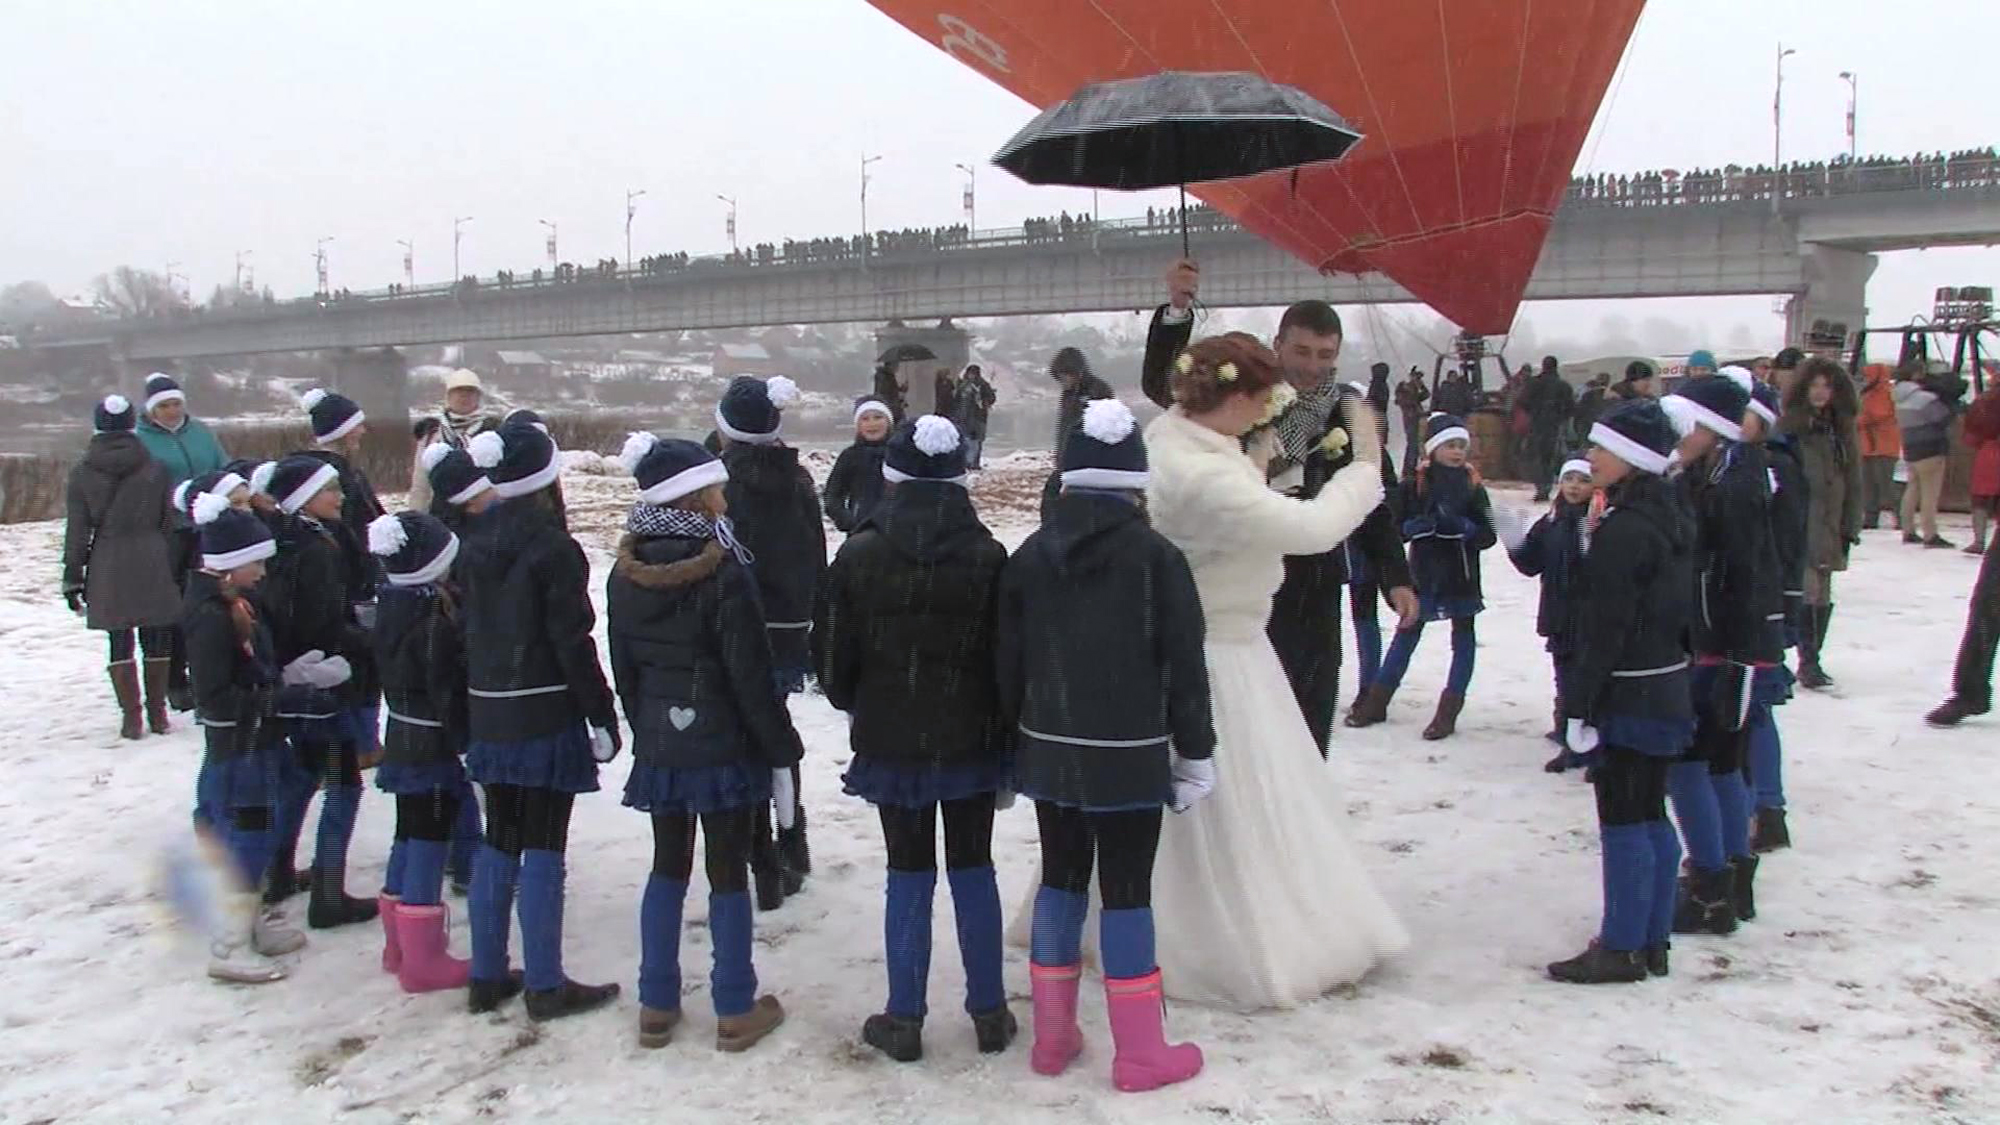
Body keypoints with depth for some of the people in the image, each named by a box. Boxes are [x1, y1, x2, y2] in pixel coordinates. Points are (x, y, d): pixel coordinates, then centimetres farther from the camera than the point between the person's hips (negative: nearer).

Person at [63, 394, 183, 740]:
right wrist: (173, 568, 10)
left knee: (120, 641, 4)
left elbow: (76, 531, 0)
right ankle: (157, 713, 14)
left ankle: (131, 716, 4)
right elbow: (169, 523, 4)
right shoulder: (155, 469, 2)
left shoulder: (82, 474, 0)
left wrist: (72, 578, 5)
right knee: (156, 639, 8)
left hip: (108, 569, 0)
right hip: (151, 563, 1)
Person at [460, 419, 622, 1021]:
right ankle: (545, 985, 6)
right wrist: (603, 717, -9)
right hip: (547, 716, -7)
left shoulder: (475, 545, 7)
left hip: (488, 713, 7)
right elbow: (572, 642, -15)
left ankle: (487, 976, 21)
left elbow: (470, 629, 12)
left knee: (499, 842, 14)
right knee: (543, 847, -1)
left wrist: (477, 710, 19)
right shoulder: (554, 549, -15)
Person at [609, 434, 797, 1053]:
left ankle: (657, 1006, 22)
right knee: (728, 873, 5)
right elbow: (751, 675, -16)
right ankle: (735, 1011, 14)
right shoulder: (724, 573, -18)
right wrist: (781, 752, -8)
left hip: (658, 745, 5)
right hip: (724, 745, -5)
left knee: (667, 867, 16)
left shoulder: (625, 574, 1)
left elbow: (623, 667, 9)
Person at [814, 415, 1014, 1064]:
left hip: (891, 739, 0)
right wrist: (1003, 734, 10)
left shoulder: (860, 555, -8)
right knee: (972, 870, 11)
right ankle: (989, 1013, 19)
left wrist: (853, 705, 19)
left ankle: (904, 1021, 14)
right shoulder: (988, 557, -8)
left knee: (908, 874, 9)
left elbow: (832, 651, -1)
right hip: (970, 740, 0)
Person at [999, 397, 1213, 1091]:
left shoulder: (1028, 557, 1)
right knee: (1126, 890, 3)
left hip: (1050, 751, 4)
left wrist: (1014, 741, 16)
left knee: (1060, 881, 15)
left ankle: (1052, 1038, 22)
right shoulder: (1157, 557, -9)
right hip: (1131, 756, -4)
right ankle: (1140, 1053, 11)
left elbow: (1008, 663, 5)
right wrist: (1196, 750, 2)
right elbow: (1185, 666, -8)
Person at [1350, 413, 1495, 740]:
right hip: (1423, 572, 0)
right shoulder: (1414, 485, -2)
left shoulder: (1473, 487, -2)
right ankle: (1376, 703, 17)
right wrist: (1421, 524, -21)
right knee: (1406, 633, 9)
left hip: (1461, 575, 0)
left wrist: (1461, 525, -22)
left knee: (1462, 636, 4)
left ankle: (1448, 712, 13)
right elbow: (1396, 527, -3)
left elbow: (1488, 535, -5)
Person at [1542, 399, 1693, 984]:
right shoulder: (1665, 519, 11)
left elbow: (1604, 628, -21)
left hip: (1627, 698, -10)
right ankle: (1653, 941, 23)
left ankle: (1622, 947, 6)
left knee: (1623, 822, -2)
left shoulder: (1623, 530, -19)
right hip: (1664, 692, 10)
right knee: (1651, 816, 15)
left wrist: (1578, 704, -17)